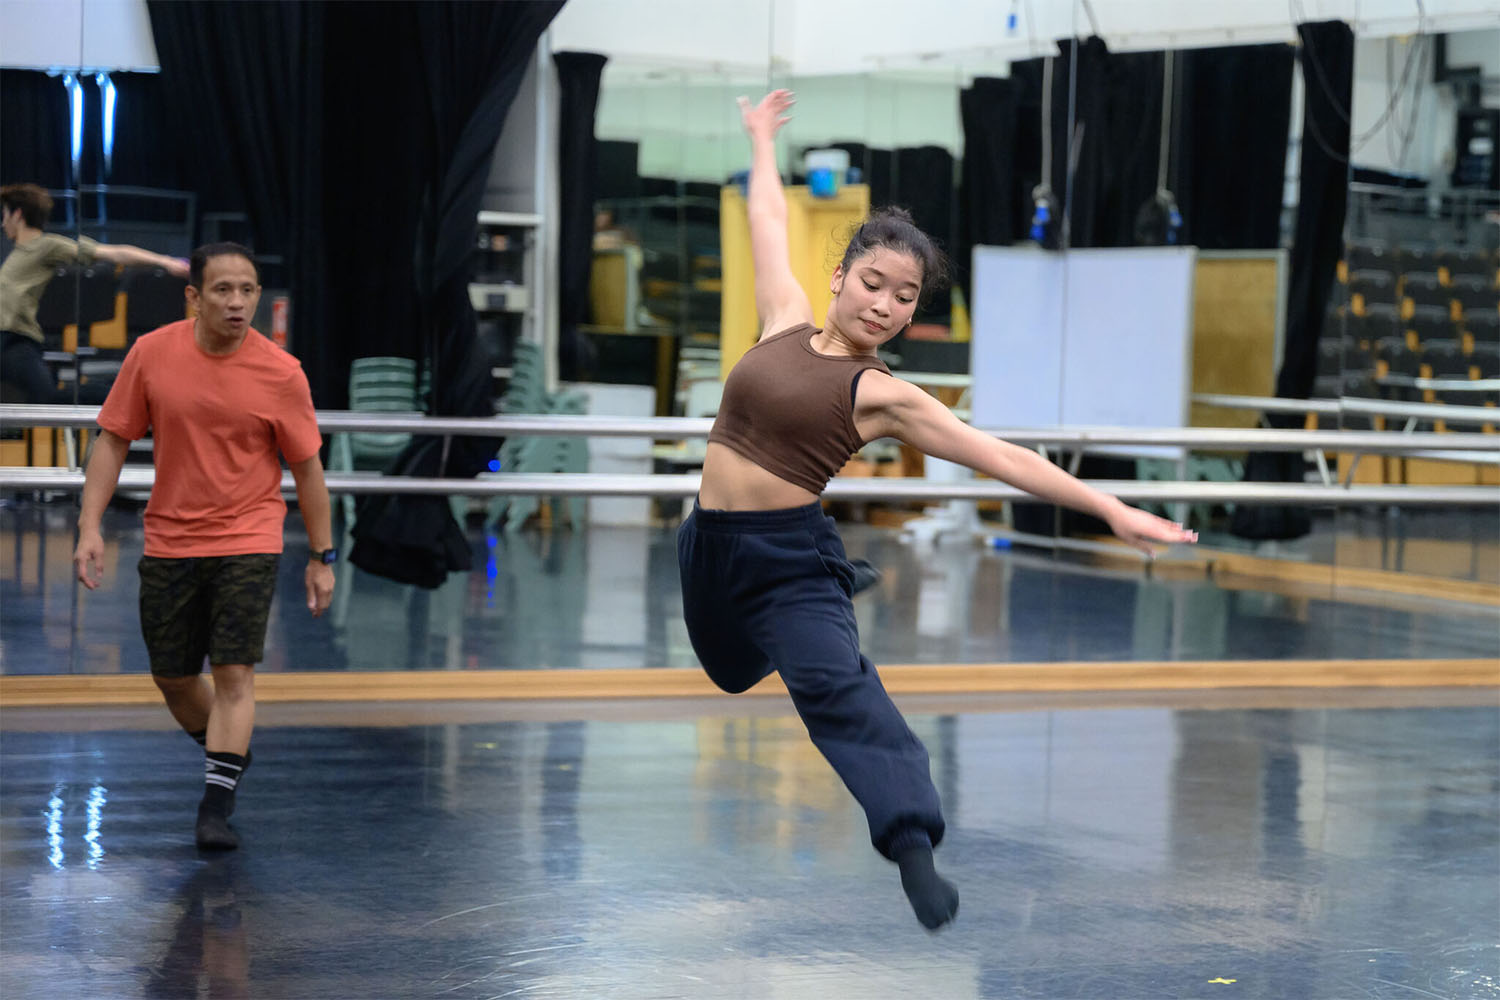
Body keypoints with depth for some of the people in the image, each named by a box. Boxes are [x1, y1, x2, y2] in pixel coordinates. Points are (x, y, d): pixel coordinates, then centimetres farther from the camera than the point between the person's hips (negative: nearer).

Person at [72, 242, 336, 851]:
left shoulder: (280, 373, -11)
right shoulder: (151, 354, -7)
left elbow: (306, 466, -1)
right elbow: (113, 441, 1)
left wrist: (321, 556, 1)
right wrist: (90, 526, -6)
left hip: (247, 540, -3)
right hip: (168, 541, 3)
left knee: (234, 674, -12)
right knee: (173, 678, 10)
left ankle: (216, 810, -8)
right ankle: (228, 756, 37)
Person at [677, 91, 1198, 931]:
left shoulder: (881, 395, -8)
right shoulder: (787, 324, 4)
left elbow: (1003, 458, -11)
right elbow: (770, 222, 20)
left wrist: (1111, 509, -15)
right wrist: (763, 141, 34)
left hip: (789, 555, -6)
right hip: (712, 545, 6)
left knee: (838, 686, -28)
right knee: (733, 673, 27)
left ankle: (916, 847, -44)